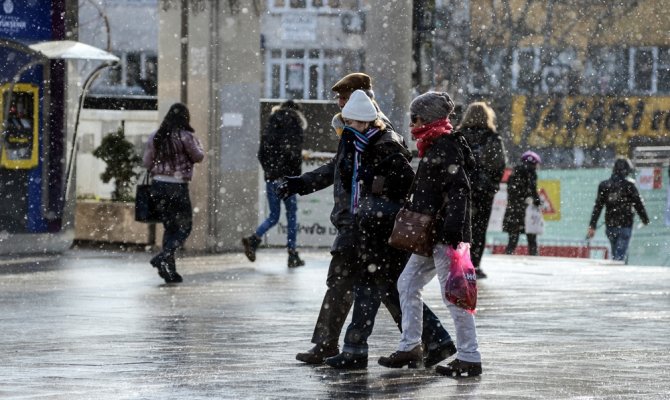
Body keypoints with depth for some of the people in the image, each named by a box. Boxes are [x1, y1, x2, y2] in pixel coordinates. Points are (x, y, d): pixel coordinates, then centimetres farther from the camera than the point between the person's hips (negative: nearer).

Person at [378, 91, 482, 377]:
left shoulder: (445, 147, -14)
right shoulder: (432, 147, 17)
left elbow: (459, 190, -22)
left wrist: (453, 230, -27)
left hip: (446, 234, -11)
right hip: (431, 235, 11)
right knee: (408, 283, 15)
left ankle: (470, 359, -5)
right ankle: (410, 347, 21)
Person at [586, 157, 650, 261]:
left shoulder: (604, 185, 5)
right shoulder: (629, 185, -9)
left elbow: (597, 207, 5)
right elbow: (638, 204, -4)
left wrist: (592, 226, 7)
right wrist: (645, 220, 12)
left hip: (610, 226, 5)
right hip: (625, 225, -5)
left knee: (615, 254, 19)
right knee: (620, 254, -6)